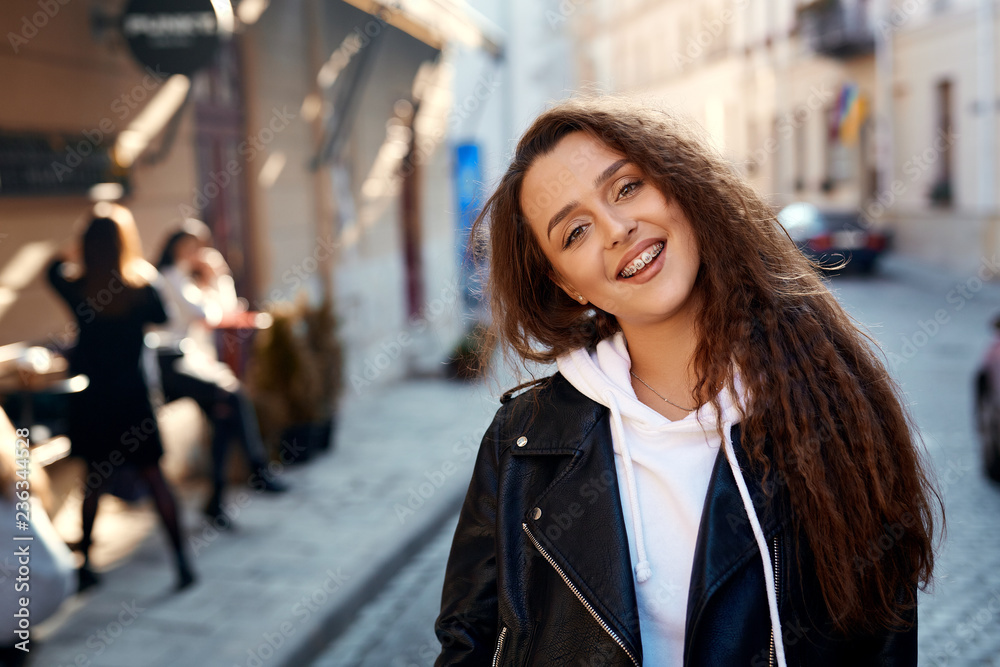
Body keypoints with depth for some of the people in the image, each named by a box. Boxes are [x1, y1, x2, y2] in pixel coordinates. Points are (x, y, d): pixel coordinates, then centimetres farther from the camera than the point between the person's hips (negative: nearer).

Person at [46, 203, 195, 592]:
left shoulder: (76, 290, -8)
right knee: (153, 477, 7)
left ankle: (86, 563, 25)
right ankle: (181, 559, 4)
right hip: (131, 397, -2)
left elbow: (55, 268, 15)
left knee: (95, 480, 18)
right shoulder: (141, 289, -13)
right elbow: (162, 317, 8)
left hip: (90, 401, 2)